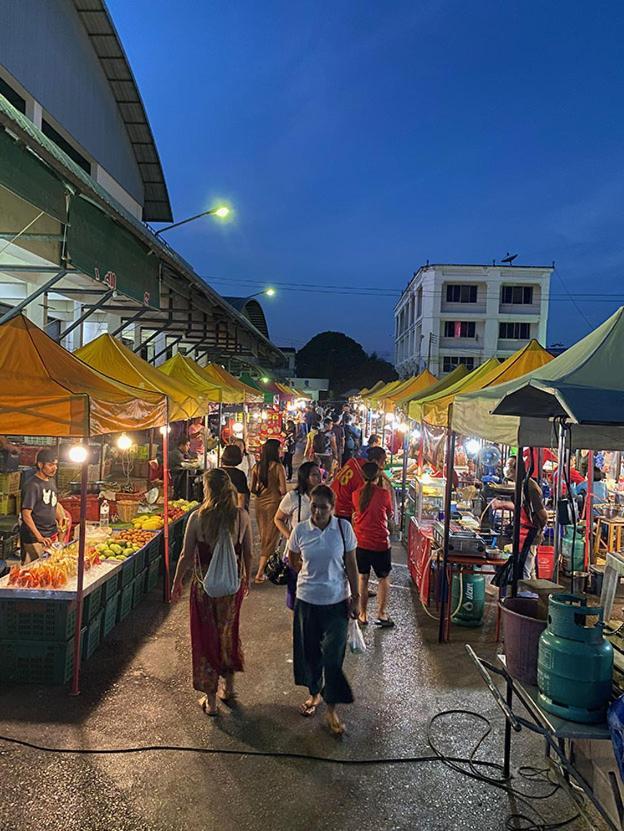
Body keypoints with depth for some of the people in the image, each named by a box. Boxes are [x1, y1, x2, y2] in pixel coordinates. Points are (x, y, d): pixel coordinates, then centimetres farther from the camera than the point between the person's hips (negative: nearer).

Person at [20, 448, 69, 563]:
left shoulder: (52, 481, 8)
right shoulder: (33, 485, -18)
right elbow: (26, 514, -20)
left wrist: (61, 517, 4)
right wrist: (39, 537, -25)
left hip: (52, 534, 8)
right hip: (35, 540, -8)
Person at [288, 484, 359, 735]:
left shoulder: (343, 528, -12)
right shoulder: (300, 530, -9)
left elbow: (351, 565, -5)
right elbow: (292, 559, 10)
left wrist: (355, 597, -4)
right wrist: (310, 574, 8)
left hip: (336, 601, -2)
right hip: (307, 601, 2)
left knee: (333, 656, 2)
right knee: (309, 650, 16)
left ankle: (332, 710, 20)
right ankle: (314, 694, 41)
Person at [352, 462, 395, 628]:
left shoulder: (356, 494, -1)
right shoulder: (384, 492, -10)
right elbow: (389, 515, 4)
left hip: (361, 542, 3)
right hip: (380, 543, -3)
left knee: (363, 578, 14)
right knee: (383, 578, 14)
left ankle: (363, 614, 21)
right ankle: (381, 613, 12)